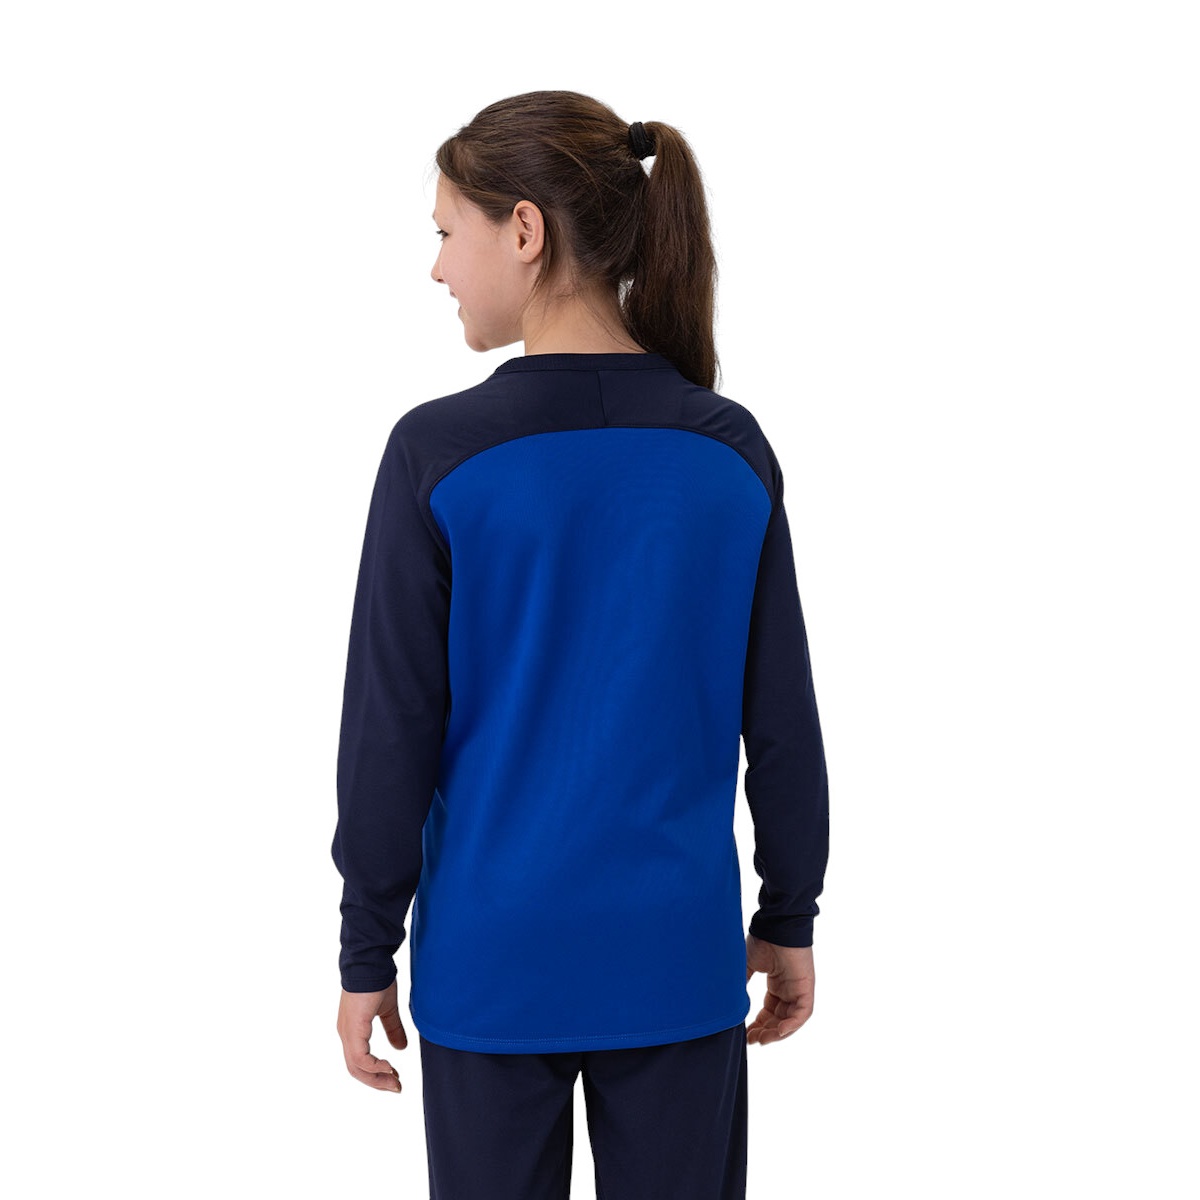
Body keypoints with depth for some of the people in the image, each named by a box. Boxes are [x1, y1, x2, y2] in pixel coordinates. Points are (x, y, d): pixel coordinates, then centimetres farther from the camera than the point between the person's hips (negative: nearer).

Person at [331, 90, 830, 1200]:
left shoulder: (439, 454, -12)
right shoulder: (732, 449, -4)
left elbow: (391, 731, -9)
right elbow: (782, 719, 1)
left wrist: (366, 955, 1)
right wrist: (791, 920, 12)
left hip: (495, 955, -2)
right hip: (678, 956, 2)